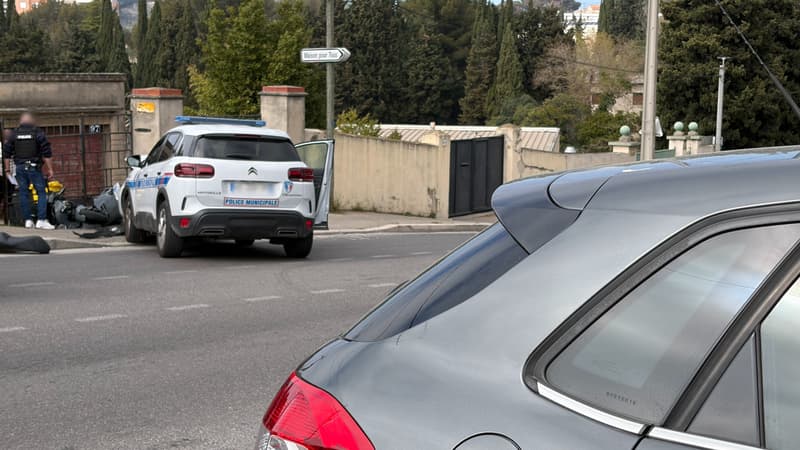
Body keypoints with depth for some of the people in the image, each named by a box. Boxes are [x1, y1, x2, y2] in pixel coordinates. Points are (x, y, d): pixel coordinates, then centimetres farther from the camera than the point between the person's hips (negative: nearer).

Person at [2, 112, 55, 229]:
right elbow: (47, 153, -7)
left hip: (20, 167, 4)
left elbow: (6, 153, 10)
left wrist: (7, 168, 18)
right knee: (41, 192, 0)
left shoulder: (14, 134, 8)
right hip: (34, 167, -4)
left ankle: (28, 220, 11)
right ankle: (41, 220, -10)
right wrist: (50, 169, -3)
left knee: (24, 193, 10)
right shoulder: (38, 133, -3)